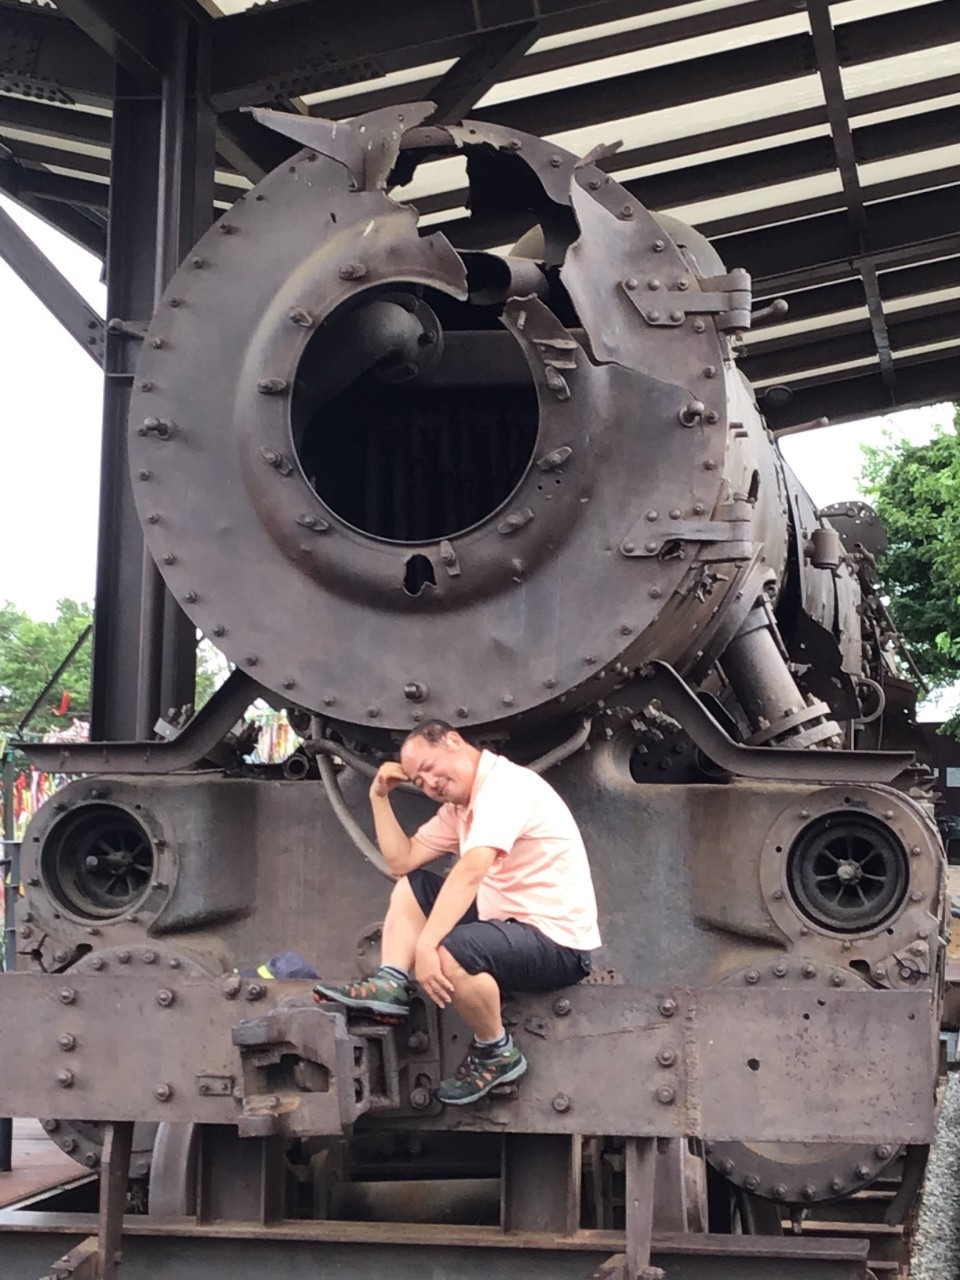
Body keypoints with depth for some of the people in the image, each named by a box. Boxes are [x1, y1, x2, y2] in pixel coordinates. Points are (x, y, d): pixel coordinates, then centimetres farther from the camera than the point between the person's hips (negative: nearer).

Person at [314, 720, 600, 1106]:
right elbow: (402, 861, 15)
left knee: (448, 954, -34)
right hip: (508, 922, 10)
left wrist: (426, 946, -34)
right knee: (410, 888, 14)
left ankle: (498, 1055, -10)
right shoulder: (458, 807, 12)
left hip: (559, 942, -10)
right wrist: (379, 797, 8)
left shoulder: (506, 785, -19)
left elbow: (470, 872, -31)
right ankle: (389, 987, -3)